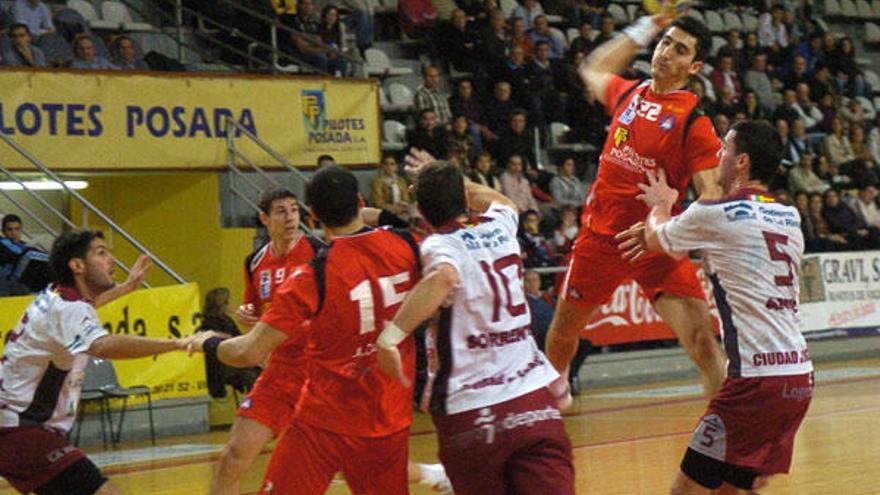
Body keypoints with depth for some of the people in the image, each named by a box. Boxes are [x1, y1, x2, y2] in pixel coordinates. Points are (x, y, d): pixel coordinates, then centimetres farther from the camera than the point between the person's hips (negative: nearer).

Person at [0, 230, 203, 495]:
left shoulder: (54, 295, 11)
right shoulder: (68, 309, -19)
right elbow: (103, 347, -42)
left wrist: (126, 287, 49)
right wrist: (177, 343, -49)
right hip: (23, 432, -11)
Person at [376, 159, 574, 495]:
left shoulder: (439, 245, -5)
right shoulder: (500, 227, 11)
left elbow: (444, 277, -31)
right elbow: (503, 202, 38)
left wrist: (391, 336, -28)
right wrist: (449, 179, 47)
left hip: (470, 411, -4)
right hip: (534, 398, 4)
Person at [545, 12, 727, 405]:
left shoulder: (694, 121, -9)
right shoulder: (627, 94, 7)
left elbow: (711, 198, -15)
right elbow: (593, 70, 32)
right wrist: (646, 28, 30)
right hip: (600, 235, 5)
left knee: (701, 339, -18)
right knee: (563, 329, 18)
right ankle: (553, 391, 46)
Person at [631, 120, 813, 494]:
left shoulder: (715, 214, -7)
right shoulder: (790, 217, 15)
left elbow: (657, 240, 15)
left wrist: (661, 204, 35)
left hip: (757, 378, -8)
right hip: (800, 377, 8)